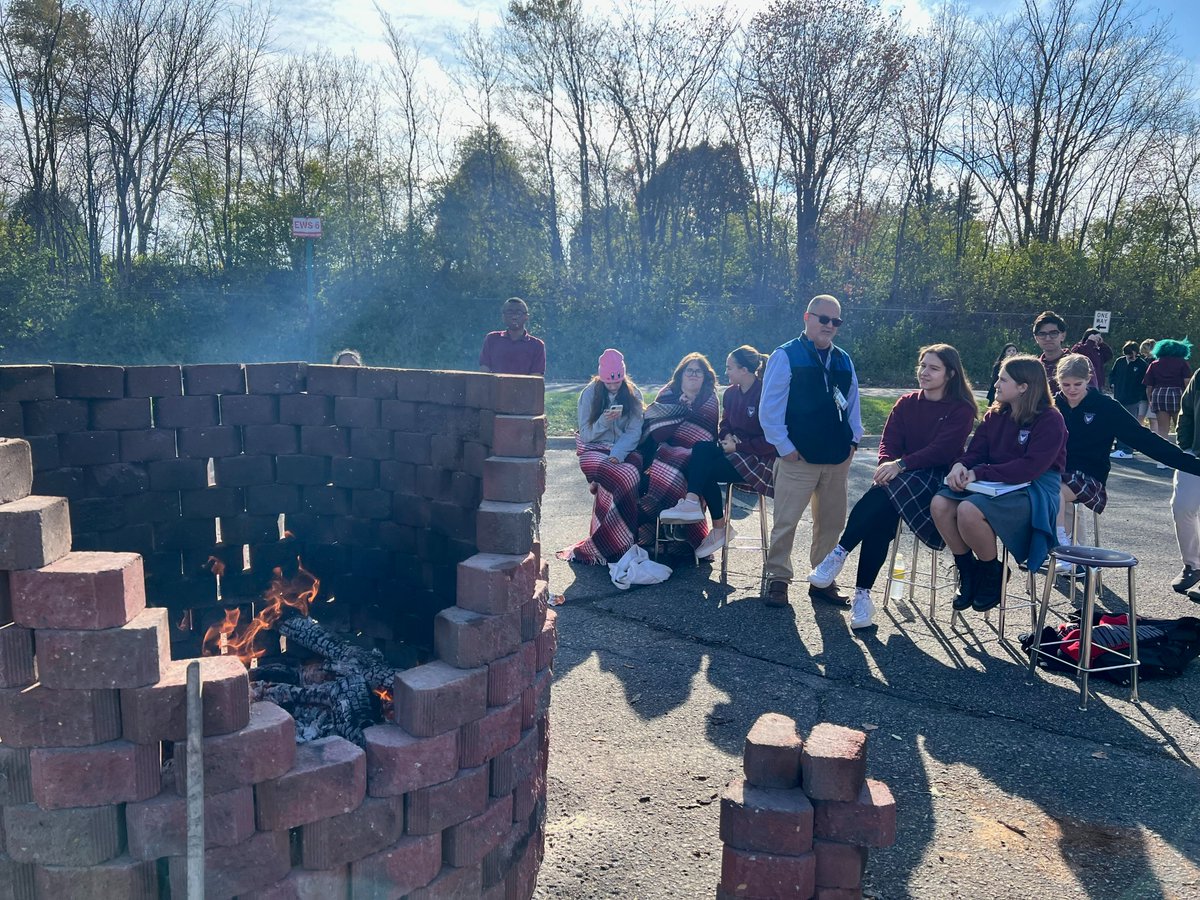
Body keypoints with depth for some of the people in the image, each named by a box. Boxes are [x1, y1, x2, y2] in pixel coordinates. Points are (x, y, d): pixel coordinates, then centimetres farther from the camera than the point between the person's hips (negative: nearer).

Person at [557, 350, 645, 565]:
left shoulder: (633, 394, 5)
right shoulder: (589, 394, 2)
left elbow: (634, 431, -3)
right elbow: (585, 435, -1)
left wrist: (617, 454, -18)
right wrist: (604, 421, -19)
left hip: (624, 451, 2)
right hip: (594, 451, -2)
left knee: (633, 472, -32)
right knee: (627, 476, -32)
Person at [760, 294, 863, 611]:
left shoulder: (844, 360, 13)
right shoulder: (786, 356, -4)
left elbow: (853, 403, 20)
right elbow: (769, 407, -8)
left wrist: (853, 440, 8)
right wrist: (784, 447, -11)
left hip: (837, 459, 6)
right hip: (799, 458, -5)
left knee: (831, 523, 11)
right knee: (786, 522, -2)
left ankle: (823, 581, 23)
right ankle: (778, 580, 9)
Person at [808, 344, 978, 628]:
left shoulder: (961, 410, 0)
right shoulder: (906, 403, 15)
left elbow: (943, 450, -14)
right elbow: (889, 442, 5)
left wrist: (901, 465, -26)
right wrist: (887, 466, -18)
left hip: (939, 480, -4)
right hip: (900, 480, 4)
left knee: (882, 497, -35)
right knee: (880, 517, -29)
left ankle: (840, 552, -28)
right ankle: (862, 594, -28)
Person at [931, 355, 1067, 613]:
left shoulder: (1050, 420, -10)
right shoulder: (995, 416, 11)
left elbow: (1030, 468, -21)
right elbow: (975, 452, 9)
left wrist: (979, 473, -24)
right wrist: (961, 465, -16)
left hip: (1034, 490, -7)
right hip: (996, 484, 7)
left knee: (969, 510, -33)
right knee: (940, 504, -20)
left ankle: (992, 573, -6)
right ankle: (968, 570, -1)